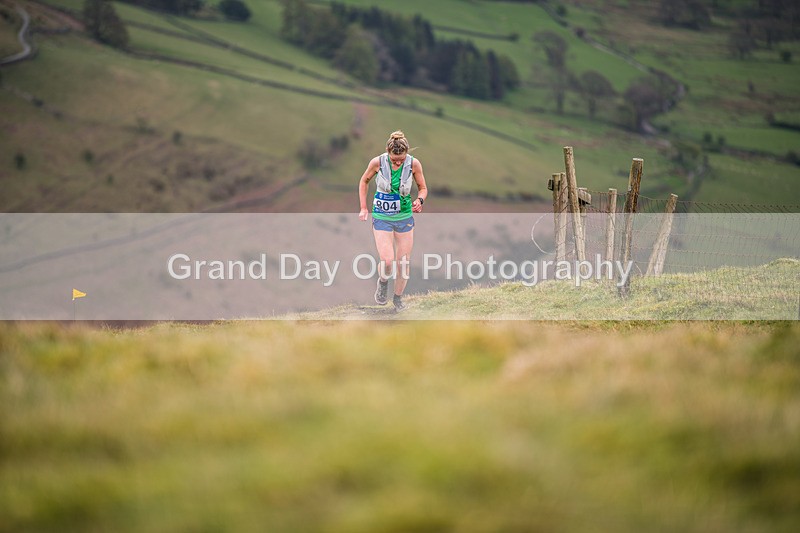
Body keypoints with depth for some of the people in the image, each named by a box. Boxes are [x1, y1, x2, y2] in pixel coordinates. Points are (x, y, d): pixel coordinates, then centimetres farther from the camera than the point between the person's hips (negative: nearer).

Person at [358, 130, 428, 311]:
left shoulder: (414, 164, -12)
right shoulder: (377, 162, -14)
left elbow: (423, 188, 4)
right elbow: (364, 181, 5)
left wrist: (420, 200, -19)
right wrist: (363, 208, 1)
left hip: (405, 218, 2)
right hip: (382, 218, -2)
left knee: (404, 263, 4)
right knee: (387, 261, -16)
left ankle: (398, 298, 28)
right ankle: (383, 282, 19)